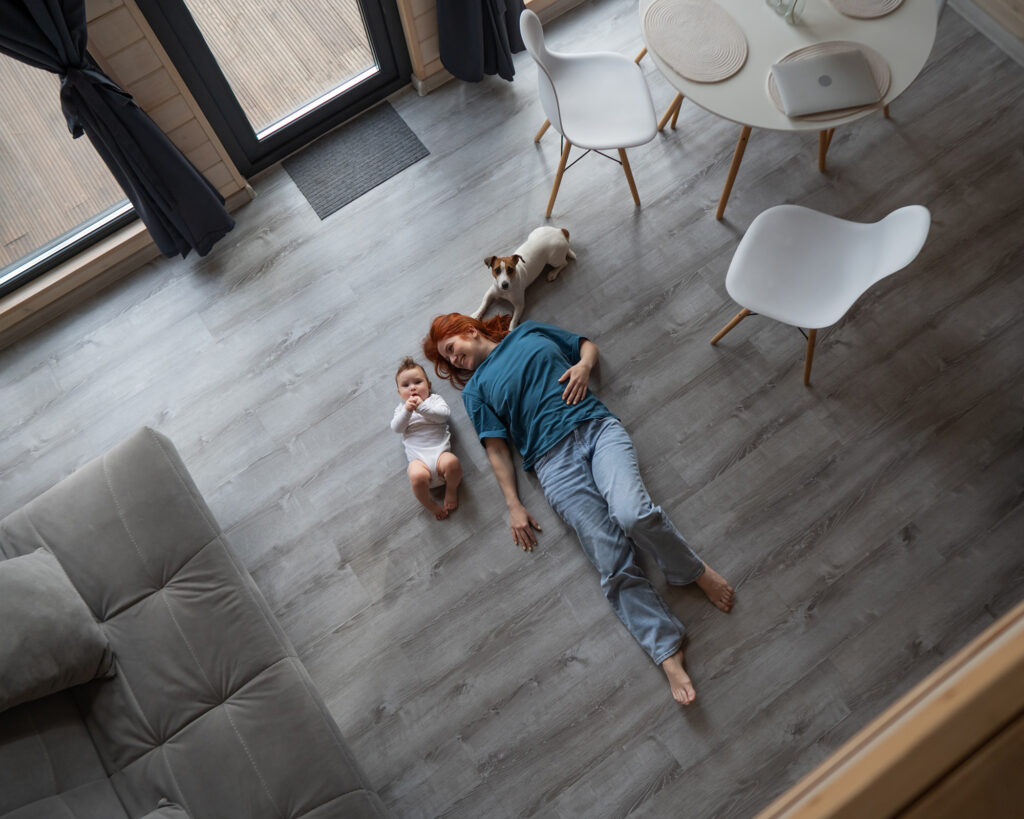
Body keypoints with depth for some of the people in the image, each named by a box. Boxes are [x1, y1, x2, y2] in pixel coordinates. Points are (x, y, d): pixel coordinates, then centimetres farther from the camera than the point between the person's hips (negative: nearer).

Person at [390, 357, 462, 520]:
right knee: (417, 476, -34)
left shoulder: (434, 399, 18)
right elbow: (396, 428, 5)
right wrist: (407, 411, -10)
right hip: (418, 459, 0)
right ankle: (431, 505, -5)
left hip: (440, 452, 0)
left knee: (451, 462, -36)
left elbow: (444, 414, -3)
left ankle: (451, 488, -2)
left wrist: (422, 407, -12)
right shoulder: (401, 407, 23)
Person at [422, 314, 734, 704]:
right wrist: (514, 506, 3)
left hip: (597, 426, 1)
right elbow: (497, 449, 11)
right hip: (554, 460, 0)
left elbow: (588, 345, 26)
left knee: (633, 514, -27)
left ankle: (694, 571, -1)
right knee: (614, 566, -14)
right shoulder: (474, 389, 18)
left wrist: (583, 366, 3)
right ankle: (669, 655, -10)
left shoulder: (529, 332, 22)